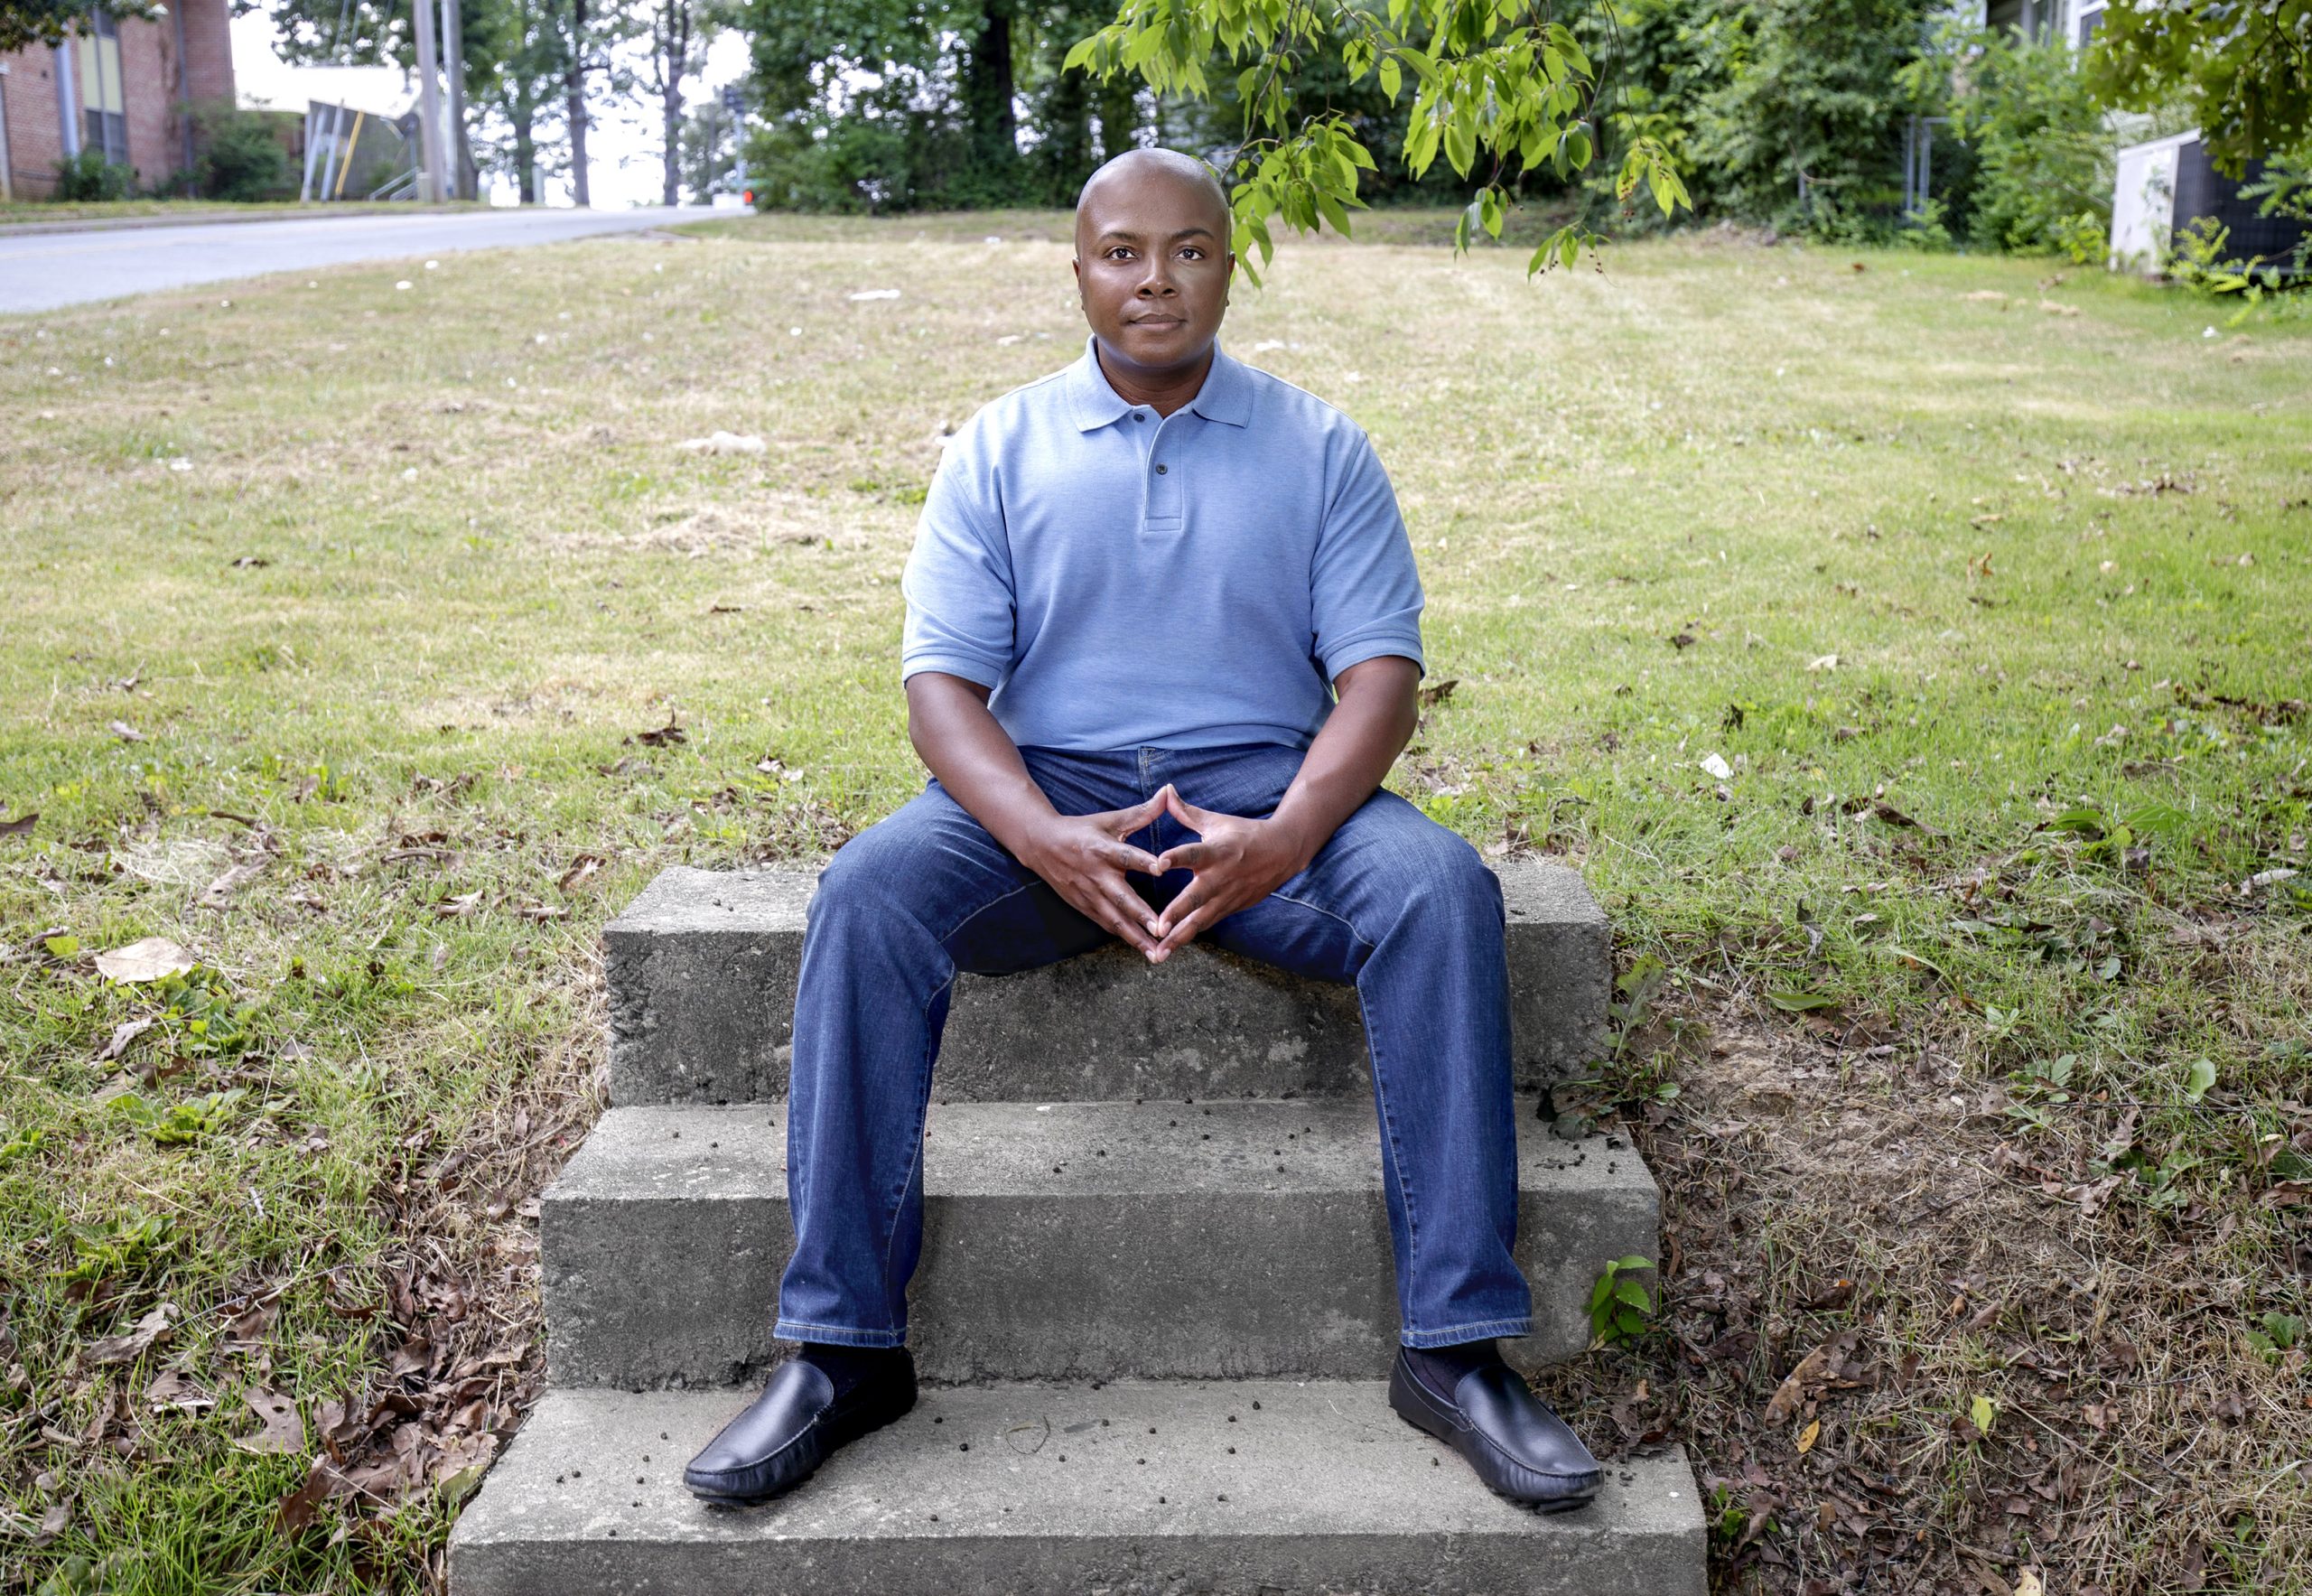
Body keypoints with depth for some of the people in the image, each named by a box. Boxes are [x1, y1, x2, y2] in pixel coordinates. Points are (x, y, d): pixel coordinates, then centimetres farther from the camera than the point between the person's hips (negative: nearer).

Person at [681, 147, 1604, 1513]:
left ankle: (1455, 1346, -24)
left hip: (1268, 786, 0)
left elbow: (1380, 670, -1)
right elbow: (944, 677, 0)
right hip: (1045, 789, 0)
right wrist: (1045, 839, -21)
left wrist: (1283, 840, -21)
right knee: (866, 895, -29)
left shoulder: (1319, 447, 9)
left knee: (1442, 890, -30)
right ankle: (843, 1348, -22)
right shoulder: (1002, 447, 9)